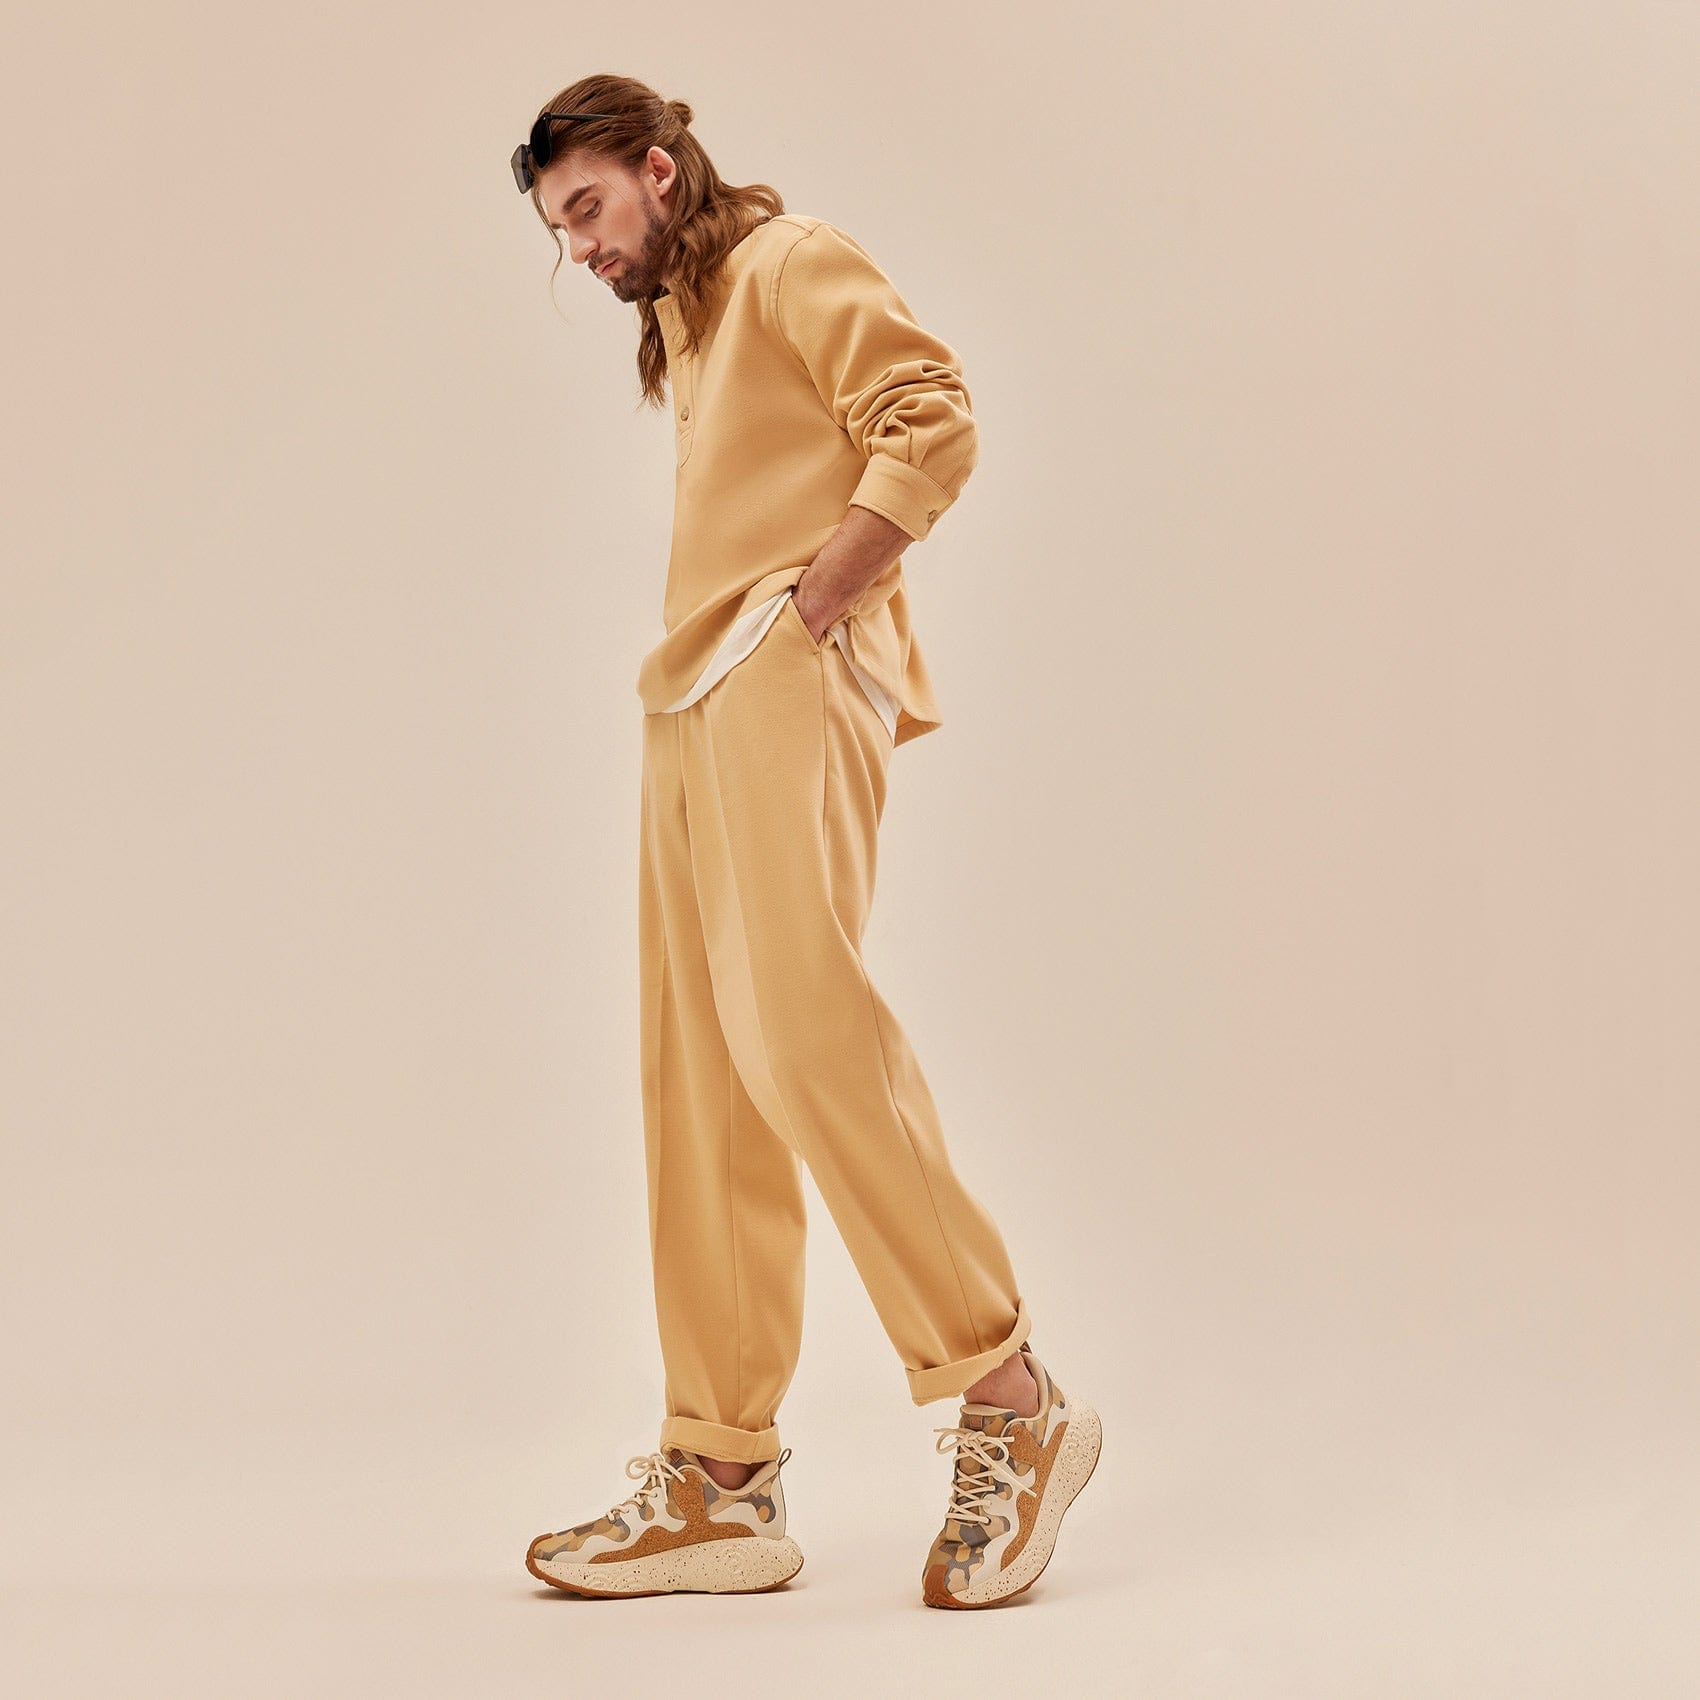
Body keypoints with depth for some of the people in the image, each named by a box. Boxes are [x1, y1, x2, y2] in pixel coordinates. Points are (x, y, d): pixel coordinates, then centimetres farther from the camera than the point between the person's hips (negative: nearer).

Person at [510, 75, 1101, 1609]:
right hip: (692, 720, 9)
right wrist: (703, 663, 8)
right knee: (700, 1088, 2)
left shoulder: (792, 263, 4)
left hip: (788, 693, -9)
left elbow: (933, 425, -10)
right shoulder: (682, 331, 29)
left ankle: (1007, 1400, -16)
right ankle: (724, 1482, 3)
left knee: (796, 1025, -22)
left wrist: (798, 616, -13)